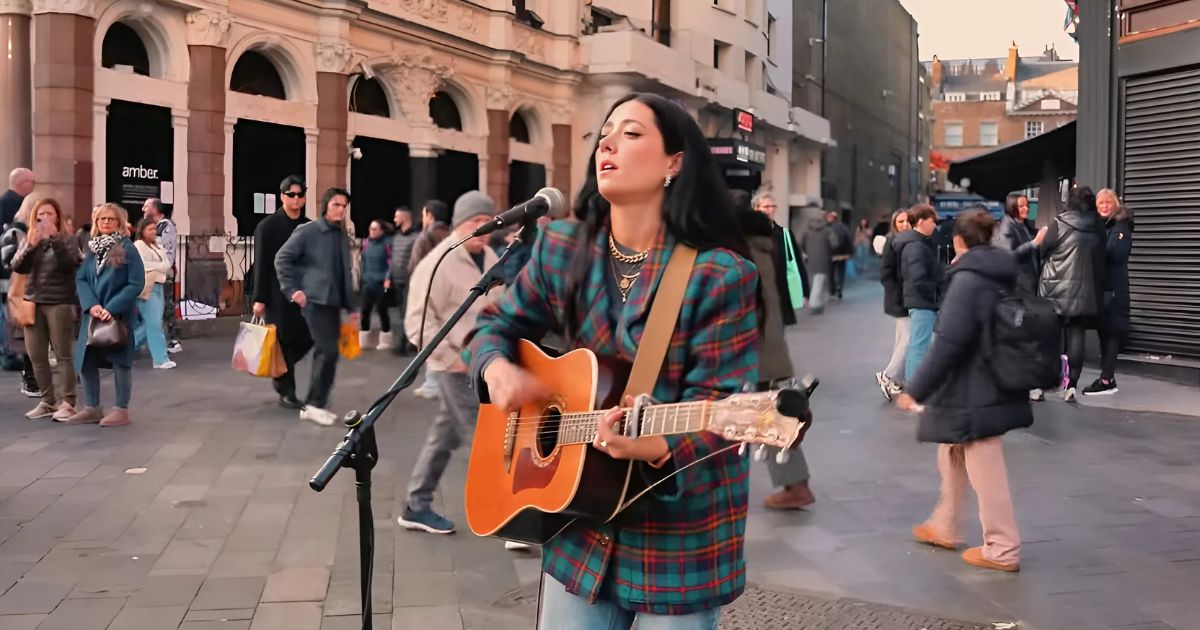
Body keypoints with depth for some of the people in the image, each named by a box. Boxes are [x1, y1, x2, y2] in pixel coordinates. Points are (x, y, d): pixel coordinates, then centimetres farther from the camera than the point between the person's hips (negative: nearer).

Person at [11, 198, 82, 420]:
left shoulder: (66, 240, 1)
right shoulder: (29, 241, 12)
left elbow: (70, 263, -17)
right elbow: (17, 267, -1)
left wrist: (54, 238, -23)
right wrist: (31, 245, -15)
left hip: (59, 303, -5)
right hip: (33, 303, 5)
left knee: (63, 355, -3)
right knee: (36, 356, 6)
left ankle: (66, 403, -1)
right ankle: (47, 401, 15)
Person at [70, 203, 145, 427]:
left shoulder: (127, 249, -7)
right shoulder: (92, 248, 10)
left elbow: (136, 283, -12)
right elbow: (80, 279, 5)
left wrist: (112, 308, -19)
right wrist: (91, 305, -13)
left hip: (119, 314, -6)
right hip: (93, 314, 6)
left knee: (120, 360, 0)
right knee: (85, 360, 7)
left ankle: (122, 410, 9)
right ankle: (92, 408, 19)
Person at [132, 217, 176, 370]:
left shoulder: (158, 246, 18)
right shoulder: (138, 246, -5)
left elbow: (167, 265, 10)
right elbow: (142, 266, -16)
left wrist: (154, 267, -7)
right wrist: (160, 267, -5)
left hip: (158, 287, 8)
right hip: (147, 288, -8)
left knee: (149, 323, 13)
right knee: (154, 323, -7)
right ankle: (161, 359, -5)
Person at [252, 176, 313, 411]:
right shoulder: (268, 226, -2)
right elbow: (261, 265, -6)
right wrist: (259, 298, -10)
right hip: (278, 295, -4)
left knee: (305, 339, 1)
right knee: (284, 343, -1)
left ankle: (281, 372, 27)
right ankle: (286, 392, 9)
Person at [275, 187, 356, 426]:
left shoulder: (343, 236, 14)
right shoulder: (307, 231, -6)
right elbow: (282, 258, -7)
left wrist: (351, 306, 15)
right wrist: (292, 289, -12)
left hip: (334, 302, 7)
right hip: (315, 300, -7)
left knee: (325, 352, 10)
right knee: (328, 351, -12)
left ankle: (318, 403, 18)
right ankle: (313, 404, -3)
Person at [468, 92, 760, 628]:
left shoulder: (721, 275, -16)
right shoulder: (561, 249, 0)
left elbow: (718, 408, -18)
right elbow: (497, 324, 11)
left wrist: (657, 446, -36)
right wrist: (497, 368, -11)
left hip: (681, 530, -4)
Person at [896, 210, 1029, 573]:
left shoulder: (967, 280, -18)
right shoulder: (1005, 276, 8)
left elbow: (949, 342, -23)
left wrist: (916, 389, -18)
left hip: (973, 393, -9)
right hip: (998, 388, 9)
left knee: (985, 471, 2)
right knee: (951, 454, 22)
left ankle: (1002, 550, 13)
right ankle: (943, 527, 35)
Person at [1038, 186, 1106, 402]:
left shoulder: (1059, 224, -6)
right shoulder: (1097, 228, 5)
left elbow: (1042, 251, 1)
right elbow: (1101, 262, 9)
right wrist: (1099, 291, 16)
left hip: (1056, 289, -2)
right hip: (1084, 291, 2)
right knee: (1077, 336, 4)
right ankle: (1071, 386, -2)